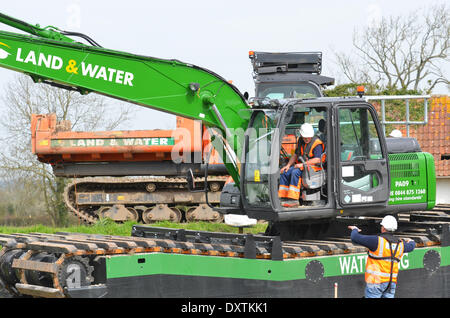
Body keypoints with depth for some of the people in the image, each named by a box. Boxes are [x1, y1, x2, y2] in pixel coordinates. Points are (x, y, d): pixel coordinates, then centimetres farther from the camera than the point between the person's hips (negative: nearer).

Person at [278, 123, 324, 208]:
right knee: (284, 173, -11)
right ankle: (284, 199, -13)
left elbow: (317, 159, -22)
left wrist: (303, 164, -26)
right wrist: (288, 165, 5)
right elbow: (295, 155, 19)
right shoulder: (300, 141, 11)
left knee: (295, 172, -32)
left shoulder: (317, 143, -13)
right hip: (301, 165, 8)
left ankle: (293, 200, -35)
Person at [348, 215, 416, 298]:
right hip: (391, 282, 6)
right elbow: (411, 247, 29)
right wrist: (411, 242, 54)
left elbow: (355, 238, -14)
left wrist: (355, 230, 10)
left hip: (376, 281, -6)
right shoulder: (400, 244, 6)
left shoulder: (377, 241, -15)